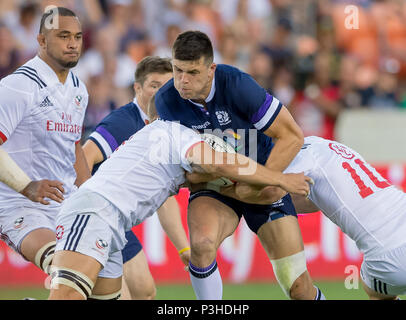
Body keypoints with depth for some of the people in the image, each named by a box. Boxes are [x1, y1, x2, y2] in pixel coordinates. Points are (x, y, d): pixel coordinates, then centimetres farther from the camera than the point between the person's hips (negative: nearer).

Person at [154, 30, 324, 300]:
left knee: (298, 286, -7)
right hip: (213, 185, 2)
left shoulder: (237, 85, -25)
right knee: (201, 244, -33)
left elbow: (293, 136, -19)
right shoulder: (166, 100, -15)